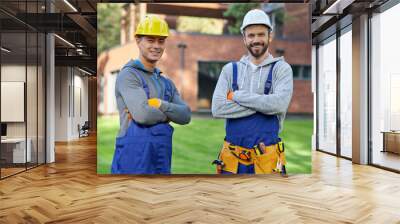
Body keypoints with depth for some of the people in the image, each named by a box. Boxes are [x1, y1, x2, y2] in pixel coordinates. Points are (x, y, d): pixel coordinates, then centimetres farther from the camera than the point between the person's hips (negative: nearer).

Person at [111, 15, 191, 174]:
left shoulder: (166, 83, 15)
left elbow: (185, 116, 1)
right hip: (134, 162, -6)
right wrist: (168, 113, -3)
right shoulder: (128, 75, -7)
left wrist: (159, 104, -15)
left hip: (163, 162, 7)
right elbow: (142, 115, -21)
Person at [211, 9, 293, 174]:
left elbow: (279, 104, -19)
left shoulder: (281, 68, 0)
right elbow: (217, 108, -8)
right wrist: (262, 103, -12)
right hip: (232, 155, 2)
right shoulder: (230, 69, 5)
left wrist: (236, 96, -11)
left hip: (266, 157, -2)